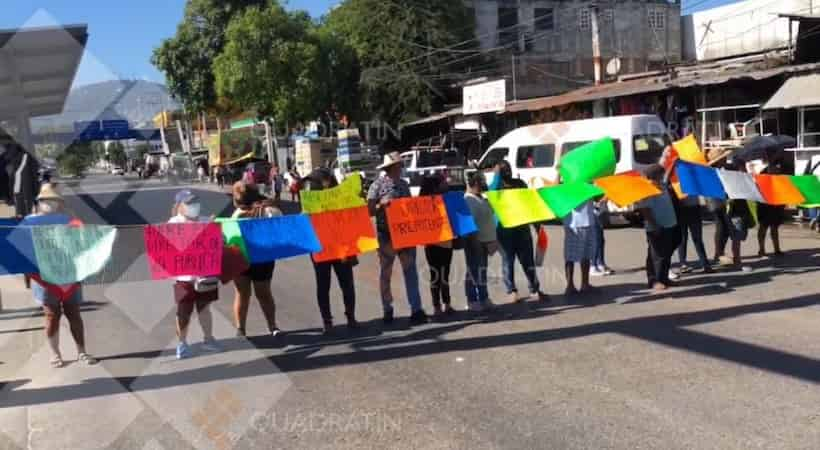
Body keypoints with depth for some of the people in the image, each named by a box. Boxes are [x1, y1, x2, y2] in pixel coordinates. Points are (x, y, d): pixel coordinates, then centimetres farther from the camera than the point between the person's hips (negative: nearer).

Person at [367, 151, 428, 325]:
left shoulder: (404, 184, 11)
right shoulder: (378, 185, -4)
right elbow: (369, 211, -5)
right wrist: (381, 205, -22)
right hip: (386, 235, -4)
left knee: (411, 270, -2)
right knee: (385, 273, 7)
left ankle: (416, 309, -1)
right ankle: (387, 310, 20)